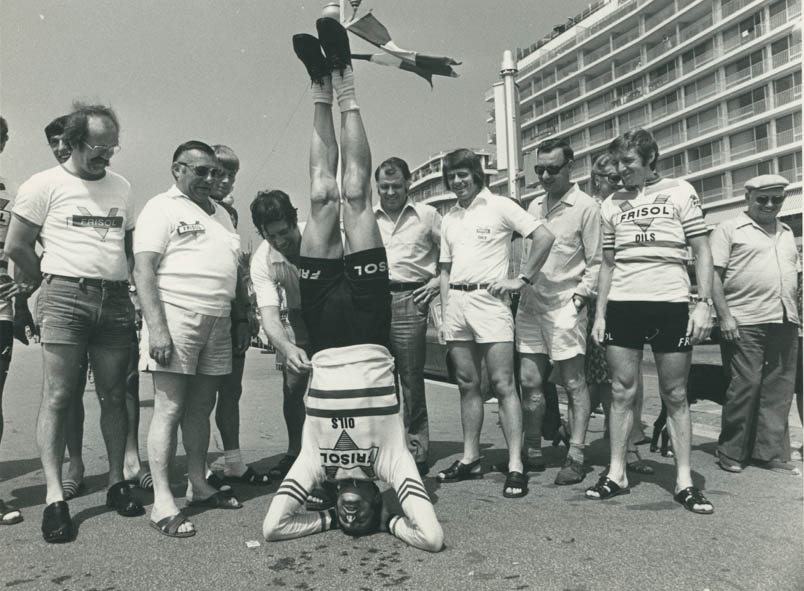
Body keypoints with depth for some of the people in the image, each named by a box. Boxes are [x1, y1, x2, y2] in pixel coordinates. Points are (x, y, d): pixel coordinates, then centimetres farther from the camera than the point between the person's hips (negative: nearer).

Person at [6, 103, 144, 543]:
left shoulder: (122, 188, 16)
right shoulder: (44, 185, 2)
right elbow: (16, 247, 3)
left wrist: (139, 290, 10)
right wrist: (50, 281, 9)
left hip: (116, 301, 4)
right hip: (65, 298, -4)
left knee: (114, 397, 6)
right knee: (57, 397, -6)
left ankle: (117, 482, 15)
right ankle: (55, 497, -2)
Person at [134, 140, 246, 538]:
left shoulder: (220, 213, 21)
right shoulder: (162, 208, -2)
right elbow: (143, 270, -11)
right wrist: (156, 328, -20)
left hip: (217, 321, 7)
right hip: (177, 315, -7)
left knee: (201, 407, 12)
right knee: (169, 408, -5)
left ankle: (198, 485, 23)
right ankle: (162, 502, -1)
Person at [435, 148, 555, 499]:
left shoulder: (499, 206, 1)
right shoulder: (449, 218, 18)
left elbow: (544, 237, -6)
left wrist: (522, 279, -10)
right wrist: (444, 316, 11)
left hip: (488, 299, -6)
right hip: (456, 301, 6)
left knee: (502, 384, -8)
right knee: (467, 384, 9)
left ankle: (515, 466, -4)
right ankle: (470, 459, 17)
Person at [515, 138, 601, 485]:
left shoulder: (585, 207, -3)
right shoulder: (535, 205, 16)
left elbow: (596, 263, -5)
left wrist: (579, 299, -13)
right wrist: (518, 284, 11)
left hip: (564, 305, -6)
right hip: (530, 303, 6)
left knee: (573, 383, 0)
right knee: (530, 382, 8)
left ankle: (576, 457, 7)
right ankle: (532, 452, 19)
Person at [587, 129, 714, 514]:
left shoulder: (680, 192, 6)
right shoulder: (612, 204, 13)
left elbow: (702, 252, 3)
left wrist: (704, 304, -7)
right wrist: (599, 314, 8)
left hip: (671, 304, -2)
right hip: (622, 305, 2)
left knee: (676, 396, 3)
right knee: (622, 391, 4)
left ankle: (684, 480, 11)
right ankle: (617, 474, 13)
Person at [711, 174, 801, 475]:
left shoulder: (786, 233, 21)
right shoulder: (729, 229, 2)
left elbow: (795, 275, 23)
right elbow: (714, 274, -6)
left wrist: (796, 314, 13)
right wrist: (725, 317, -13)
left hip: (785, 323, 6)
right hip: (744, 323, -6)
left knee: (779, 391, 6)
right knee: (744, 387, -5)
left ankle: (772, 453, 16)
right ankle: (731, 453, 8)